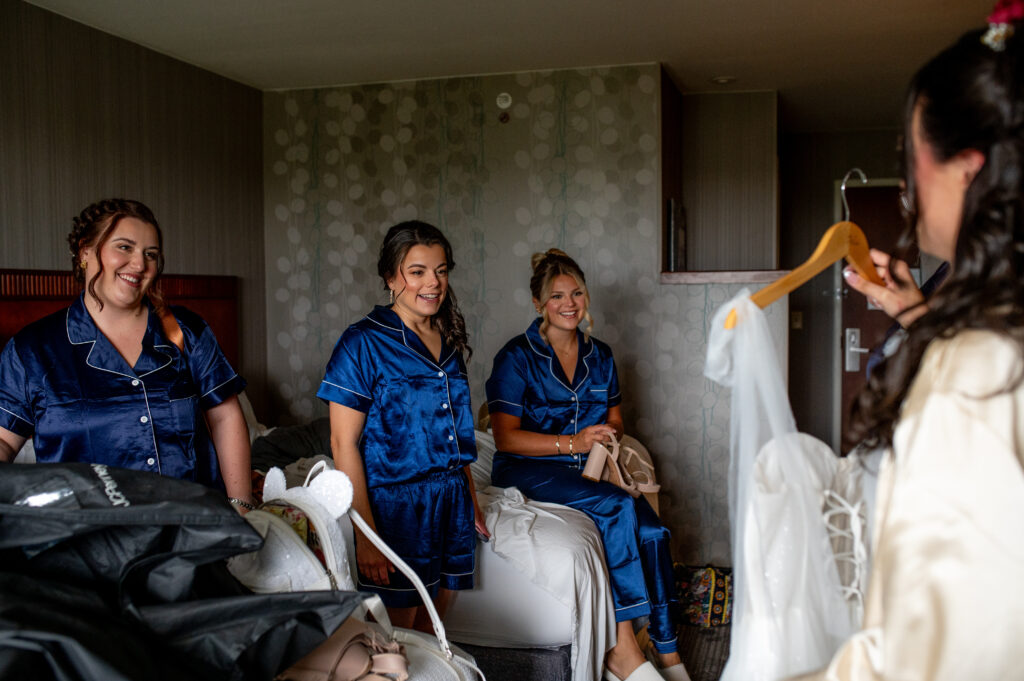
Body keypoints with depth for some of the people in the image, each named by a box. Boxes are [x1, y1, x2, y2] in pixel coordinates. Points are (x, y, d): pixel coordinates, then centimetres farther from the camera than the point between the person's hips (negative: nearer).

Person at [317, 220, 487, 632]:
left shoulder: (448, 340, 9)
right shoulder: (364, 342, -11)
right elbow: (343, 443, -14)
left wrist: (471, 502, 16)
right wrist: (365, 533, -17)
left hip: (451, 503, 6)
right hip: (396, 503, -6)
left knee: (432, 628, 15)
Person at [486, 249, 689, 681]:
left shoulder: (600, 356, 13)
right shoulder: (517, 357, -4)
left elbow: (614, 419, 22)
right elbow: (506, 437, -9)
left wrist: (605, 436, -3)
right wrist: (572, 443, -19)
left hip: (589, 468, 5)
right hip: (529, 470, -5)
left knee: (651, 530, -22)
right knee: (619, 507, -30)